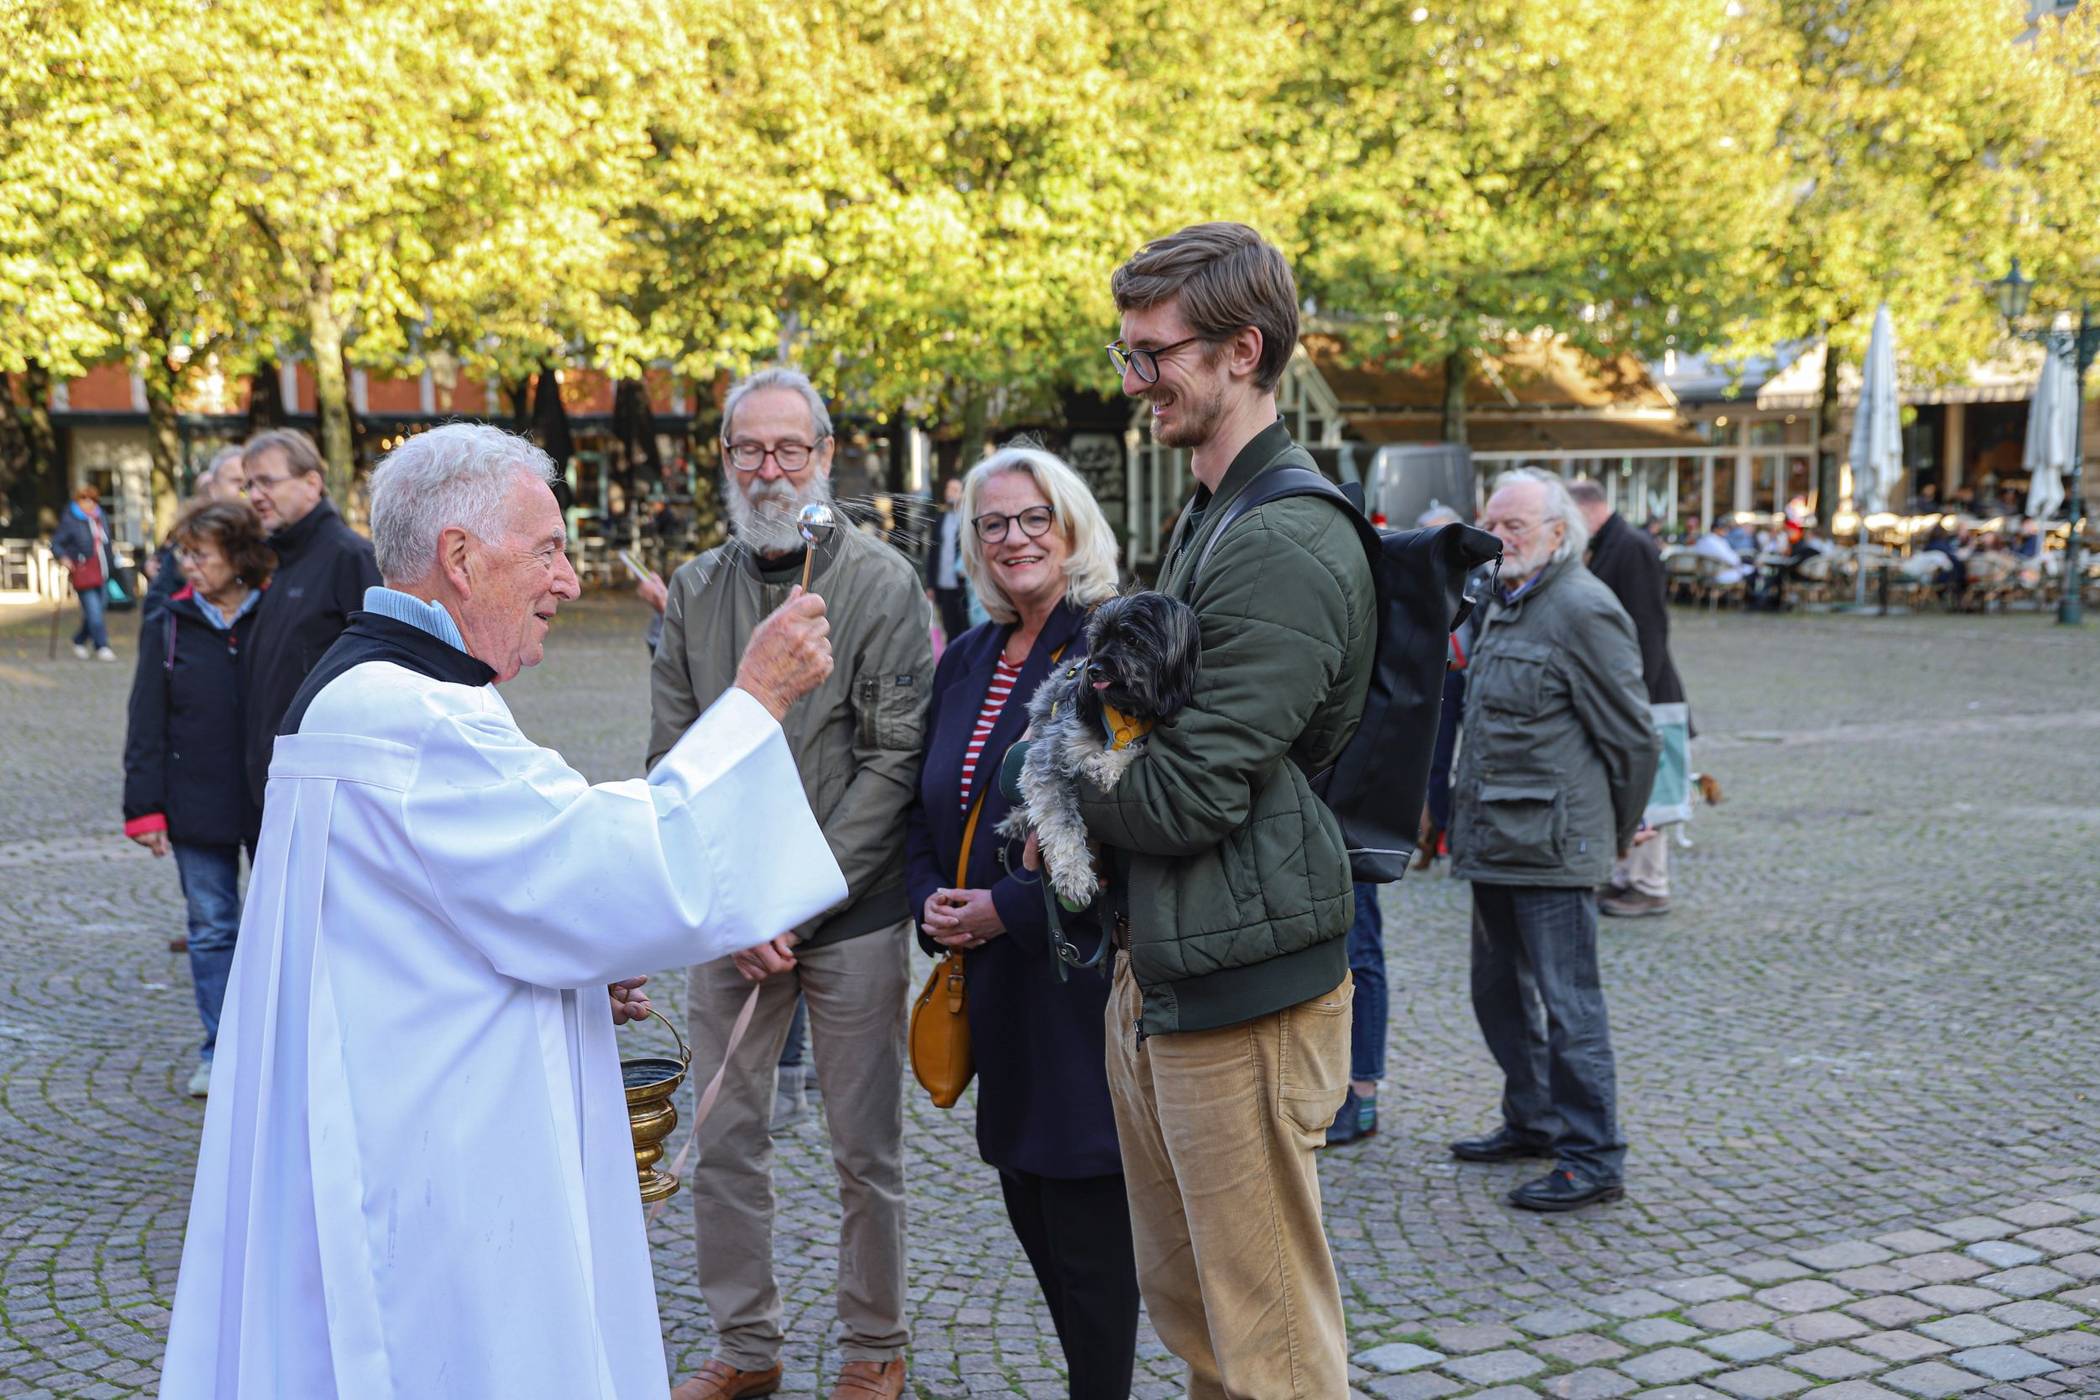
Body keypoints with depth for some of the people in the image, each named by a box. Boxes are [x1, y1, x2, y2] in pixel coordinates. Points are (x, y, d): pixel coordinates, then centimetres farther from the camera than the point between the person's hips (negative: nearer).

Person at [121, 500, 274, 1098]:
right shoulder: (168, 626, 3)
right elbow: (147, 725, 3)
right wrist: (145, 807, -2)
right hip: (198, 805, 2)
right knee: (212, 927, 7)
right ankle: (219, 1049, 17)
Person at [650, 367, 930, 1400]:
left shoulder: (884, 584, -5)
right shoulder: (694, 591, 6)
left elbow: (895, 760, -9)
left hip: (854, 916, -3)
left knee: (865, 1152, 6)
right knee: (725, 1145, 9)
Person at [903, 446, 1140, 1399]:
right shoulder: (966, 661, 12)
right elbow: (927, 804, 17)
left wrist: (1009, 906, -17)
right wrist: (930, 897, 0)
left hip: (1078, 962, -7)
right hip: (991, 971, 7)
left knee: (1084, 1221, 0)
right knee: (1027, 1205, 15)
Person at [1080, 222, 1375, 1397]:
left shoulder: (1287, 548, -19)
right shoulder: (1212, 517, 14)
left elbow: (1184, 796, -21)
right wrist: (1091, 784, 0)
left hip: (1242, 989, -10)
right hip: (1163, 971, 10)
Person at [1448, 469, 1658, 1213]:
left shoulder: (1584, 610, -14)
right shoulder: (1506, 605, 16)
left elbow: (1631, 734, -11)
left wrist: (1618, 832, -1)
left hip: (1552, 846, -10)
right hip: (1494, 843, 10)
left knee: (1568, 1003, -4)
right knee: (1500, 991, 19)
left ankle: (1592, 1159, 5)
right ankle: (1533, 1121, 35)